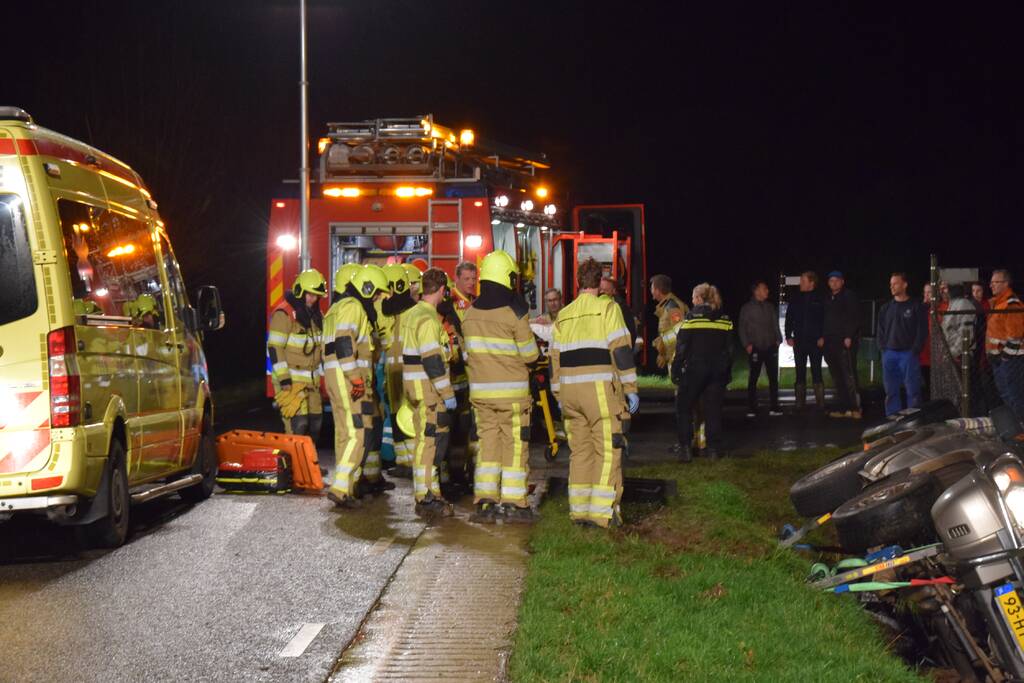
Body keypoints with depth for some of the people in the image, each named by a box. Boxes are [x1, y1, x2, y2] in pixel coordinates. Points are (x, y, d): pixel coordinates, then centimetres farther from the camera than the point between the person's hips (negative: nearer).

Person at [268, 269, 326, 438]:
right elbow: (274, 348, -16)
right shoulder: (284, 314, -12)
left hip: (312, 380, 8)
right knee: (298, 424, -15)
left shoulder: (316, 316, 12)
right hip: (290, 380, -8)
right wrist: (284, 379, -20)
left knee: (315, 422, 8)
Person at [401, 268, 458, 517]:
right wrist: (448, 394, -18)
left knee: (427, 440, 15)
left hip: (415, 387, 10)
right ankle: (426, 498, -5)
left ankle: (427, 492, 22)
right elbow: (432, 361, -21)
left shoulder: (411, 314, 15)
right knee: (430, 441, -7)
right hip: (427, 388, -10)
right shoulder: (428, 319, -17)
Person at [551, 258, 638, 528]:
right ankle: (602, 511, -7)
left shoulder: (563, 315, 14)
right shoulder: (607, 308, -2)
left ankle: (579, 509, 14)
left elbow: (555, 358, 16)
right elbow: (621, 350, -8)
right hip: (600, 389, -6)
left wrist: (559, 395, 22)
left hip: (569, 391, 6)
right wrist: (631, 389, -5)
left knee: (580, 450, 13)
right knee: (608, 450, -2)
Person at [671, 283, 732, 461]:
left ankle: (685, 448, -1)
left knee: (683, 407, 6)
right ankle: (714, 448, 11)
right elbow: (729, 347, 10)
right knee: (713, 409, 11)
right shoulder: (725, 318, 6)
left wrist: (675, 371, -4)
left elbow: (682, 346, -9)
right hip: (718, 370, 4)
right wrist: (728, 373, 16)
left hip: (695, 368, -4)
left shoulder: (692, 316, -8)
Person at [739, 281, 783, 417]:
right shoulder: (747, 308, 0)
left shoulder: (770, 306, 11)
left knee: (773, 377, 4)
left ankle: (774, 407, 10)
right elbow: (742, 328, 0)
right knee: (753, 379, 1)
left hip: (770, 348, 4)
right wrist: (747, 344, -8)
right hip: (756, 348, -4)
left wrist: (778, 339, 3)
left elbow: (775, 324, 15)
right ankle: (751, 409, 5)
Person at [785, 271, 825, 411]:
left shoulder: (820, 299, -2)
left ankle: (820, 403, 0)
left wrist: (823, 337, -11)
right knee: (800, 373, 5)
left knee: (816, 373, -2)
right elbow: (788, 319, 11)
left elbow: (826, 319, -4)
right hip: (799, 342, 4)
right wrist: (788, 336, 2)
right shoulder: (796, 300, 8)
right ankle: (800, 403, 8)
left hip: (815, 342, -4)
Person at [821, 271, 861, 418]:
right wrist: (822, 336, 13)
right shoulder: (827, 298, 18)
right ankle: (842, 408, 10)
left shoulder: (849, 297, -3)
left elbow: (854, 318, -9)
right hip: (830, 342, 7)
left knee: (849, 375, -10)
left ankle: (855, 407, -9)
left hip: (845, 341, -7)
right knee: (837, 377, 7)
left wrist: (849, 336, -17)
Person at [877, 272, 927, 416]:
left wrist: (915, 350, -11)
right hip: (889, 354, 4)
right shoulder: (886, 308, 14)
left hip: (908, 354, -4)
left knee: (912, 390, -6)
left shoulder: (915, 307, 0)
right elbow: (881, 330, 15)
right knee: (891, 391, 6)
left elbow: (922, 330, -4)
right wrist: (883, 348, 2)